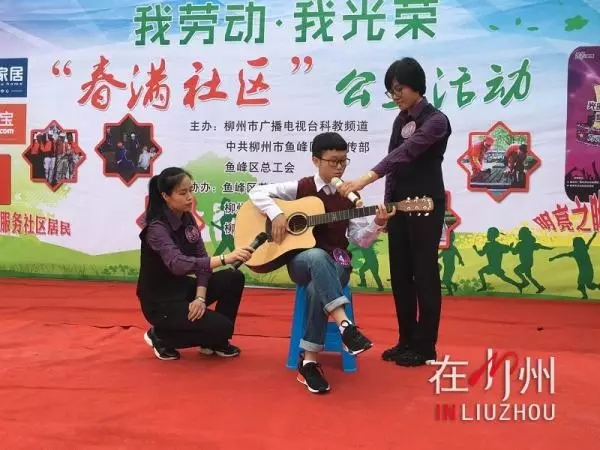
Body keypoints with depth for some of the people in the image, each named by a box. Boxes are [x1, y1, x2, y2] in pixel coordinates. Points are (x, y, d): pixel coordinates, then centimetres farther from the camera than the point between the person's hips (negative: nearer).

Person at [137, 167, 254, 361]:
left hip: (182, 288, 8)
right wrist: (225, 258, -50)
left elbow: (201, 259, -2)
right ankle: (160, 335, 2)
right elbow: (178, 264, -41)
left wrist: (200, 297, -16)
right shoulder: (156, 228, -24)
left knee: (234, 279, -9)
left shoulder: (188, 219, 1)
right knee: (222, 327, -18)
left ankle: (216, 341, 7)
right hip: (160, 301, -8)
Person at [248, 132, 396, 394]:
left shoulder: (350, 197, 7)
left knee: (317, 288, -35)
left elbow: (361, 240, 4)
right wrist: (276, 214, -16)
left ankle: (309, 360, -25)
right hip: (301, 260, -1)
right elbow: (257, 192, -1)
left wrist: (377, 224, -15)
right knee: (318, 257, -39)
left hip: (336, 263, 1)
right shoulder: (300, 188, 2)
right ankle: (345, 325, -45)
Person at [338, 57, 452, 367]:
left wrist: (366, 178, -40)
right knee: (400, 275, 10)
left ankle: (425, 347, 9)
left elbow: (407, 152, -28)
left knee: (424, 275, -1)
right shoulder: (400, 120, 12)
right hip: (400, 204, 8)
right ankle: (406, 340, 21)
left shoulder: (435, 120, -13)